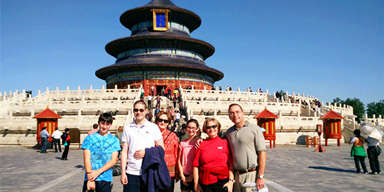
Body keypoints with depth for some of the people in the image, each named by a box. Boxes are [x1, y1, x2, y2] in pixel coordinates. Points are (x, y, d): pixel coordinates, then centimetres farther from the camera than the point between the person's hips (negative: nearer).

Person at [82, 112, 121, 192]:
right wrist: (90, 179, -12)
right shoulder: (89, 138, 5)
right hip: (89, 179, 0)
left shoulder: (114, 140, 6)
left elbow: (114, 160, -2)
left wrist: (98, 172, -13)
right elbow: (87, 158, -3)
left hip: (106, 179, 0)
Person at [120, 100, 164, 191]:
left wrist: (146, 152, -9)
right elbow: (124, 152, 6)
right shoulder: (127, 128, 8)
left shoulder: (153, 127, 4)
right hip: (131, 173, 1)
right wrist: (123, 172, 0)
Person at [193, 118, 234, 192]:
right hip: (205, 184, 1)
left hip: (223, 183, -1)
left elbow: (231, 164, 1)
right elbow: (196, 165, 3)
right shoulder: (201, 144, 4)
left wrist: (231, 181, -6)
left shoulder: (225, 142, 2)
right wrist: (196, 184, 0)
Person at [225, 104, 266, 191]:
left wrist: (260, 177, -13)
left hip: (252, 174, -4)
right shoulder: (228, 132, 9)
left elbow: (262, 153, -9)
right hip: (236, 175, 5)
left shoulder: (254, 128, -6)